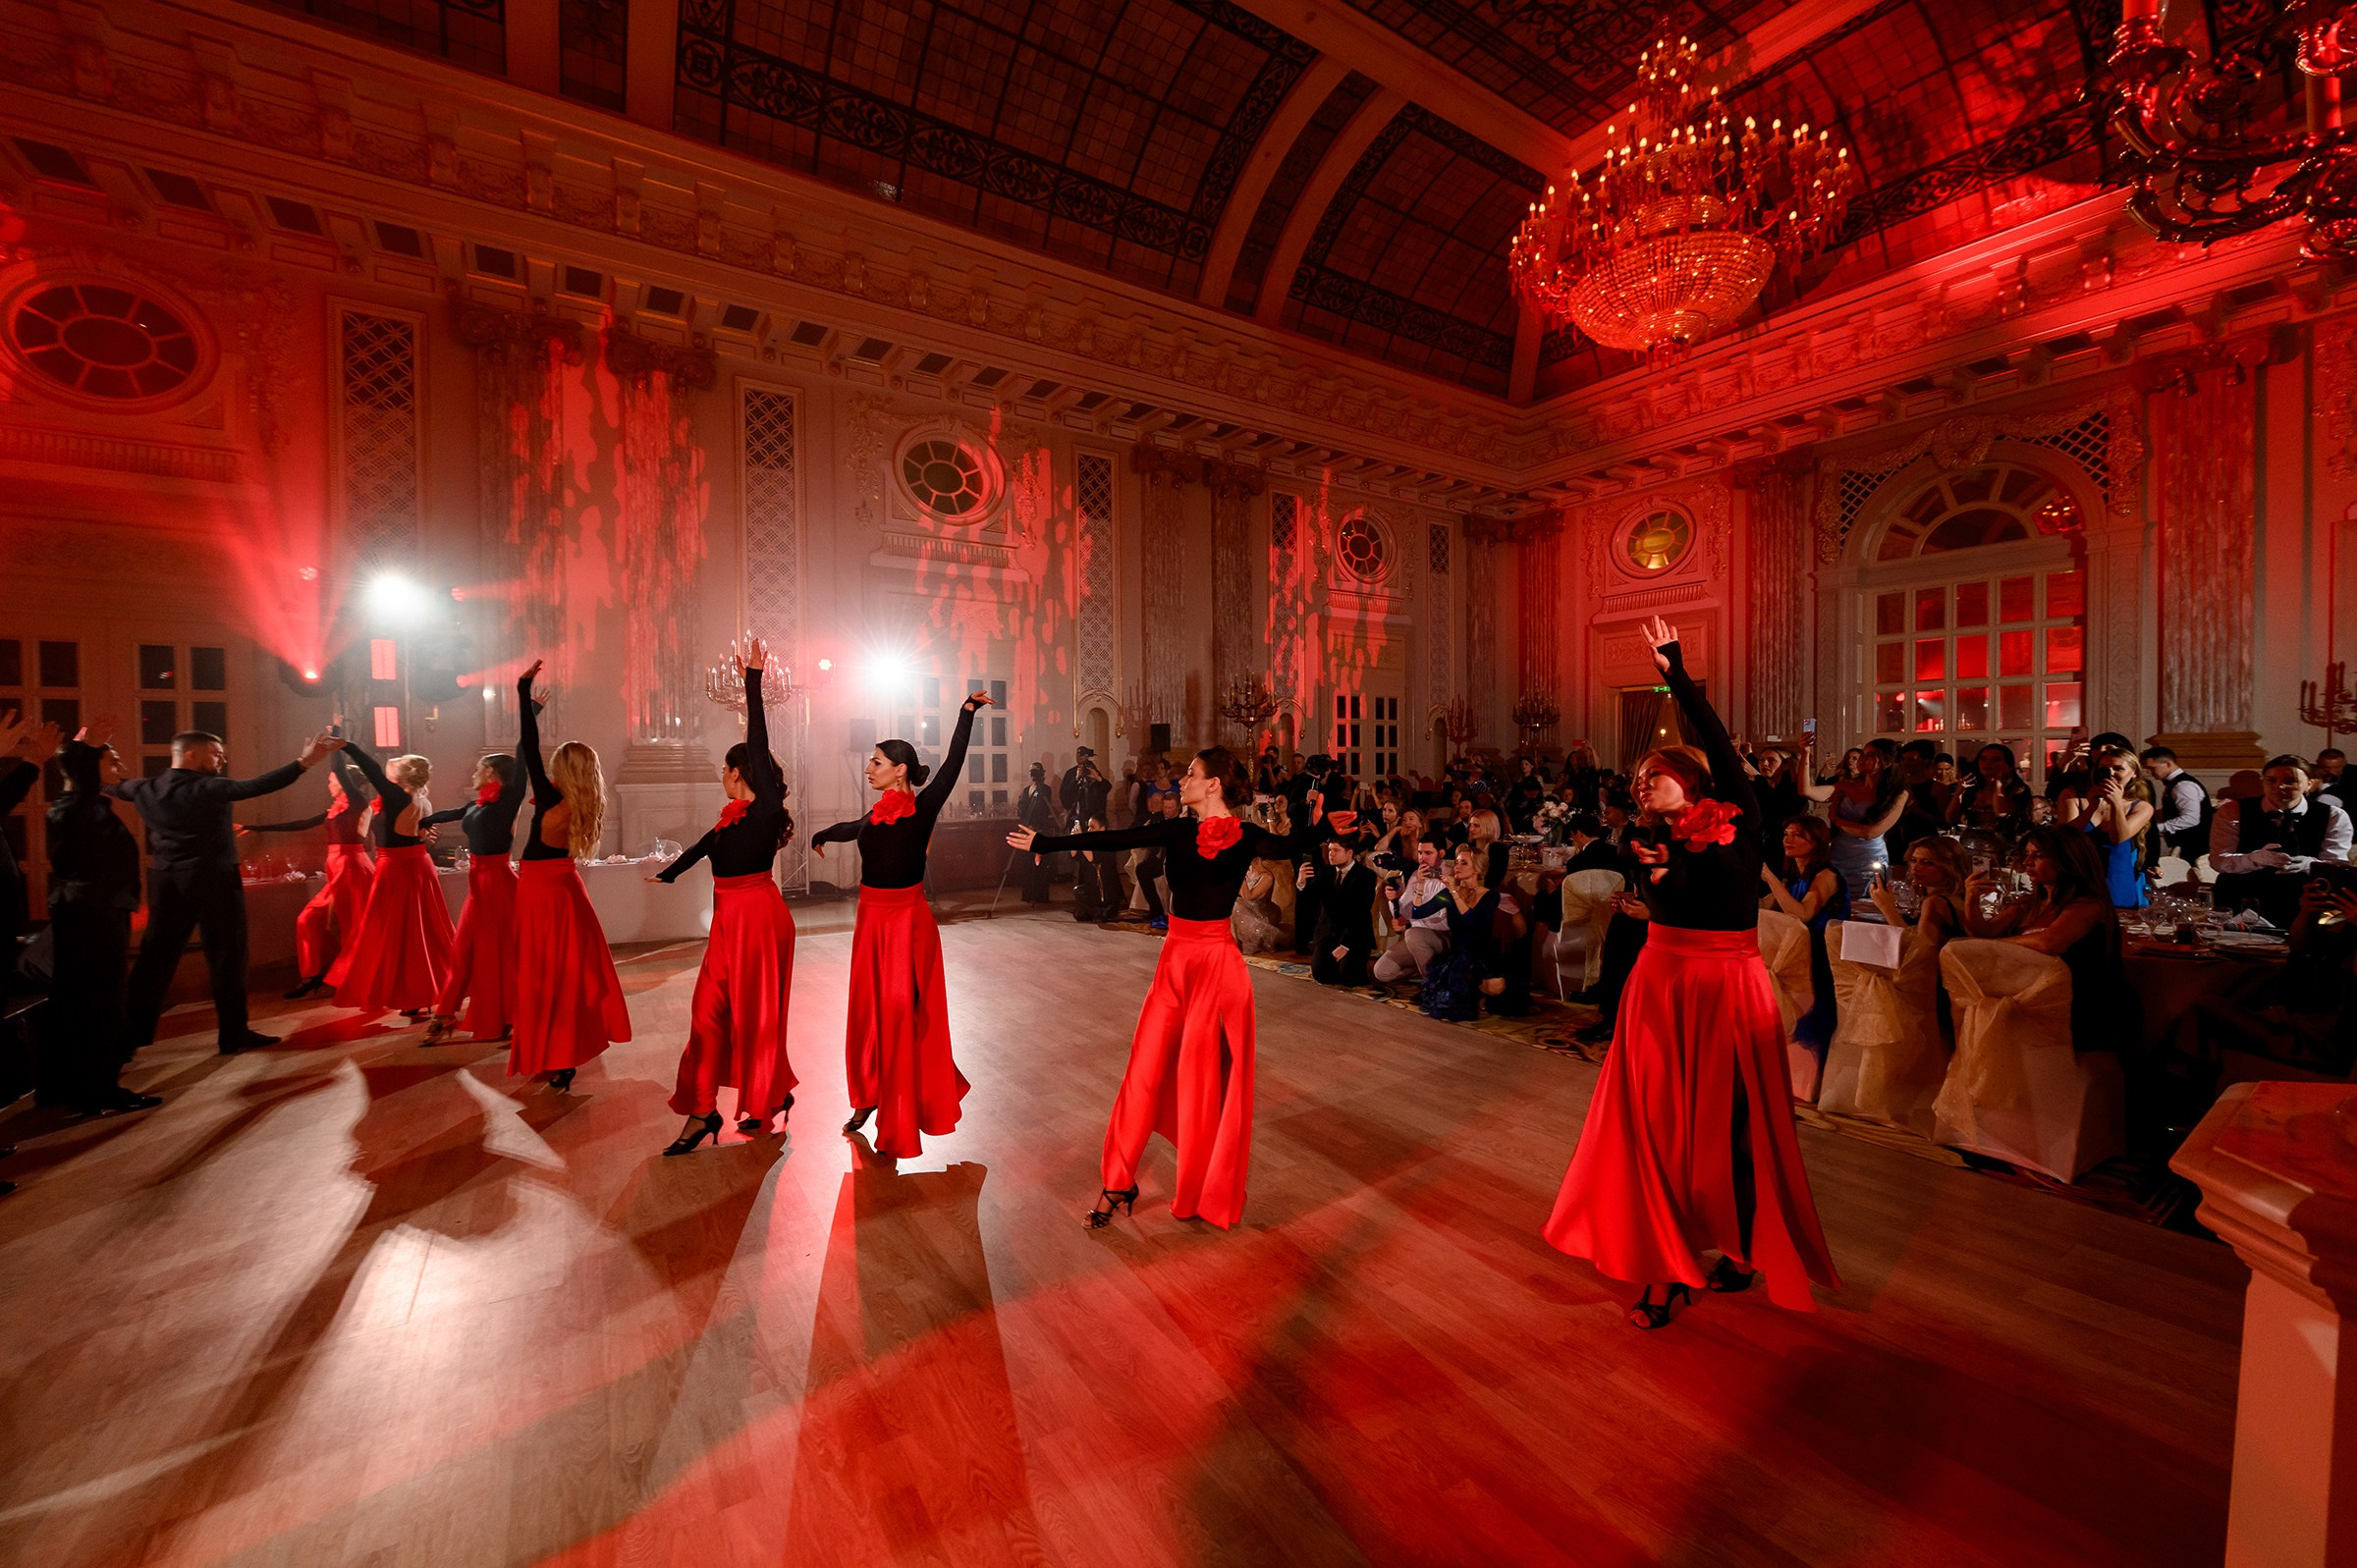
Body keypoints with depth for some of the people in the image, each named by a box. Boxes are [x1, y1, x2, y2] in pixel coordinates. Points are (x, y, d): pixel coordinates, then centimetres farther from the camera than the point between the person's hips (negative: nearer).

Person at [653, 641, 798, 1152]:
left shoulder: (765, 809, -11)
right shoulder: (732, 818, 13)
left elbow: (759, 743, -21)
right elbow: (701, 848, 31)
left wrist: (753, 680, -23)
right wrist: (667, 873, 48)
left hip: (759, 916, -8)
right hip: (730, 918, 8)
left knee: (755, 1011, 4)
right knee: (710, 1008, 8)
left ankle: (772, 1097, 24)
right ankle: (702, 1112, 17)